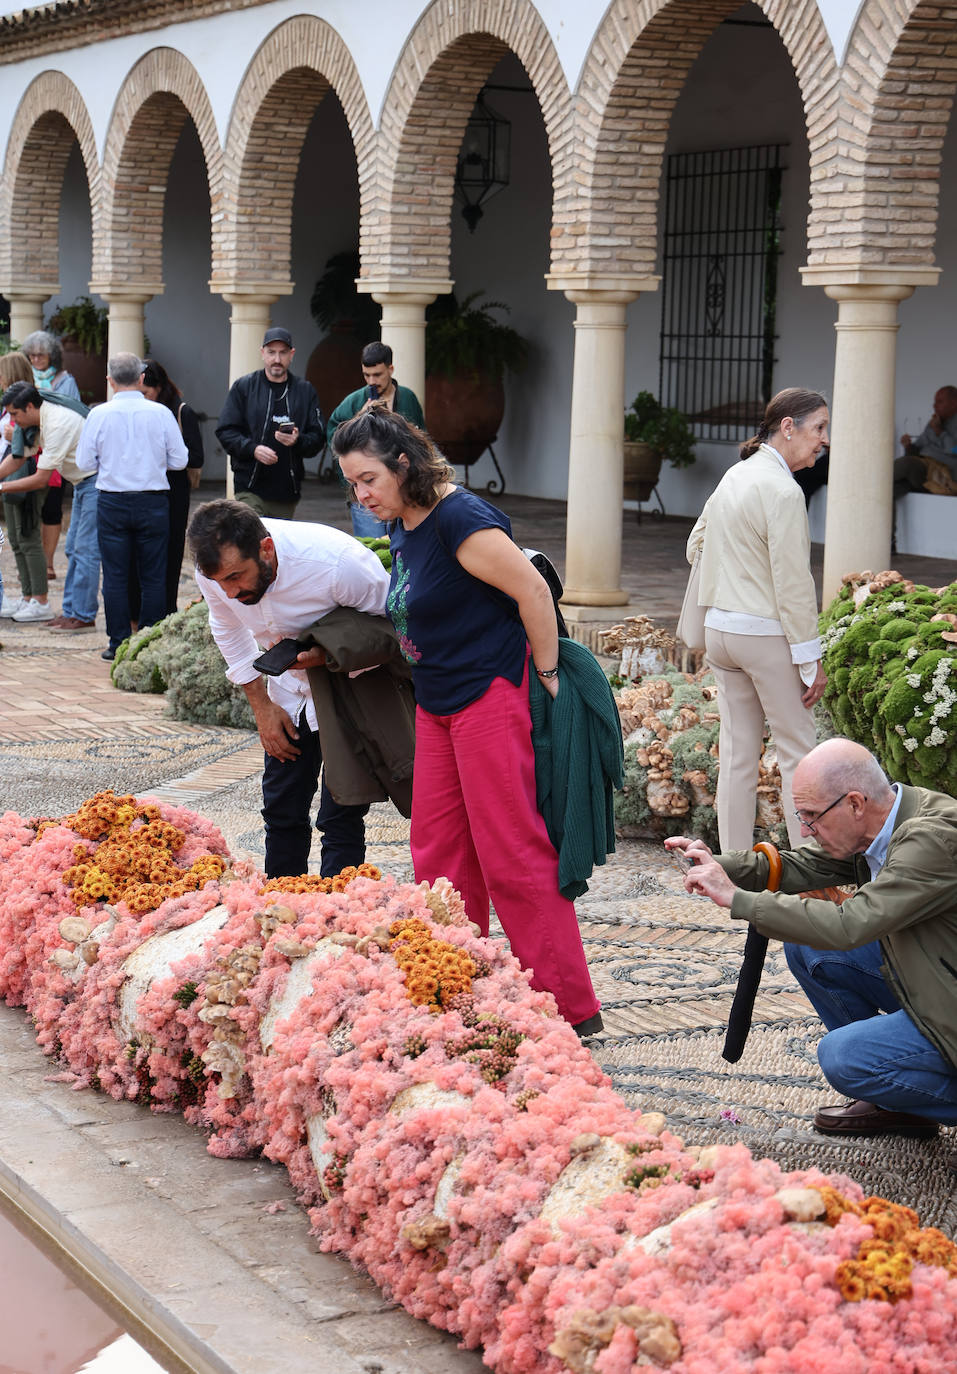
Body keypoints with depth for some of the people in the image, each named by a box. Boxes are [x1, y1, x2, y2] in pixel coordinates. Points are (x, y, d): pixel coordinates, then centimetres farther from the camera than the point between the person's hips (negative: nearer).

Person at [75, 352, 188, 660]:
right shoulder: (161, 414, -5)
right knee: (153, 576, 6)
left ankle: (119, 643, 7)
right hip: (153, 502, 0)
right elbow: (179, 460, 0)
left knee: (115, 575, 6)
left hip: (112, 503, 0)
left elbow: (85, 461, 0)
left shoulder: (99, 415, -6)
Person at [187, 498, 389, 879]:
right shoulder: (215, 570, -20)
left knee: (340, 819, -11)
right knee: (281, 811, 7)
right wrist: (262, 706, 2)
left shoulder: (340, 564, -36)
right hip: (290, 690, 5)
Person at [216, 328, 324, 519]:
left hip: (287, 490, 3)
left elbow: (318, 436, 7)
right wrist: (253, 449, -16)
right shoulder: (243, 387, 5)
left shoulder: (305, 391, 11)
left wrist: (298, 440, -15)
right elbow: (225, 431, 1)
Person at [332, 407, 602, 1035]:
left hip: (491, 697, -10)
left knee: (511, 854, -8)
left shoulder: (459, 519, -19)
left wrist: (545, 676, -13)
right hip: (436, 704, 10)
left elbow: (534, 591, -19)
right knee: (438, 852, 10)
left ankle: (571, 1008, -1)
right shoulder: (403, 527, 10)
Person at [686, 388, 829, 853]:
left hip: (720, 628, 8)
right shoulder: (782, 490, -17)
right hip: (767, 633, -8)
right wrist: (810, 660, -13)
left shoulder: (734, 477, 10)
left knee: (737, 752, 10)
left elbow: (696, 545, 22)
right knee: (797, 750, 0)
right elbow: (793, 584, -17)